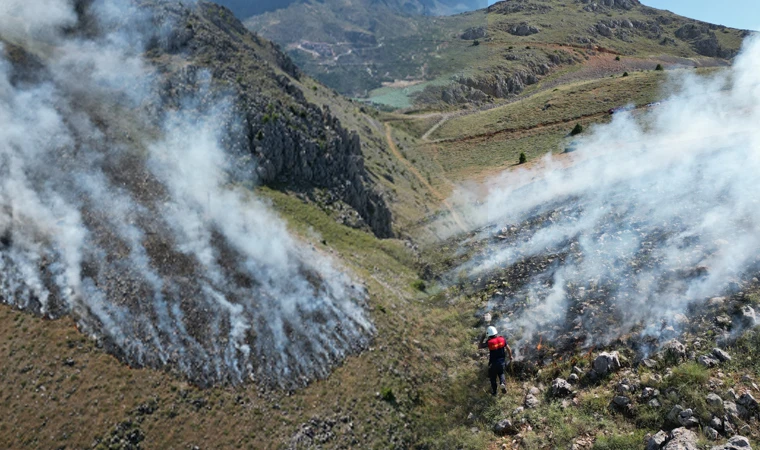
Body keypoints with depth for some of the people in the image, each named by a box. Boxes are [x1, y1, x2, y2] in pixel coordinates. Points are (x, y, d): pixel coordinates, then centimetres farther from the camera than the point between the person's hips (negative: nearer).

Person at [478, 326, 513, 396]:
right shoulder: (502, 339, -12)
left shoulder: (489, 342, -23)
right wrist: (510, 356, 16)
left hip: (493, 363, -3)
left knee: (493, 377, 19)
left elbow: (479, 346, -9)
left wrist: (483, 337, -6)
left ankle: (494, 391, 34)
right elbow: (509, 349, -1)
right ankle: (503, 383, 0)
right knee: (501, 373, 28)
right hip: (502, 361, 3)